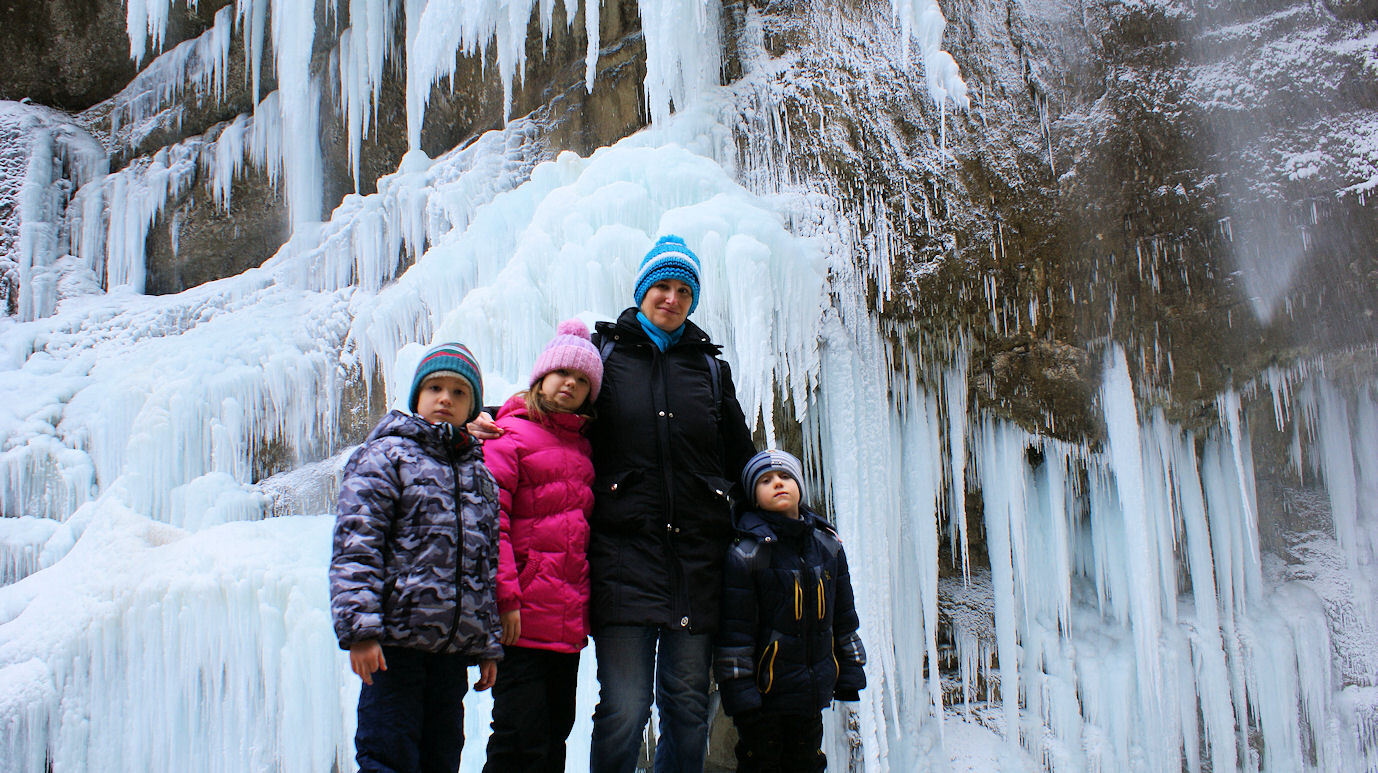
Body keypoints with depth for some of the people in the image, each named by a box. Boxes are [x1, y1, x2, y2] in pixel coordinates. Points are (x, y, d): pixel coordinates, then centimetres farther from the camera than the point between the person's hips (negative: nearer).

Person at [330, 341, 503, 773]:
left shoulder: (481, 476, 19)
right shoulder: (385, 456, 1)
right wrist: (359, 627, -18)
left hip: (455, 644, 6)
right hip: (394, 639, -5)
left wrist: (489, 645, 17)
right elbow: (355, 547, -8)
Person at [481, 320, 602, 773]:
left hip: (568, 623, 7)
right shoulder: (511, 433, -2)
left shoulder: (581, 447, 19)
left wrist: (584, 607, 13)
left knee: (555, 735, 10)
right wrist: (506, 596, -18)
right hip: (523, 618, -7)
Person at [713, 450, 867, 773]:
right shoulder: (747, 552, -13)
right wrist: (738, 692, -16)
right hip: (764, 691, -5)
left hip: (813, 691, 5)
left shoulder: (828, 545, 5)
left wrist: (850, 673, 12)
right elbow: (734, 630, -14)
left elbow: (843, 615, 13)